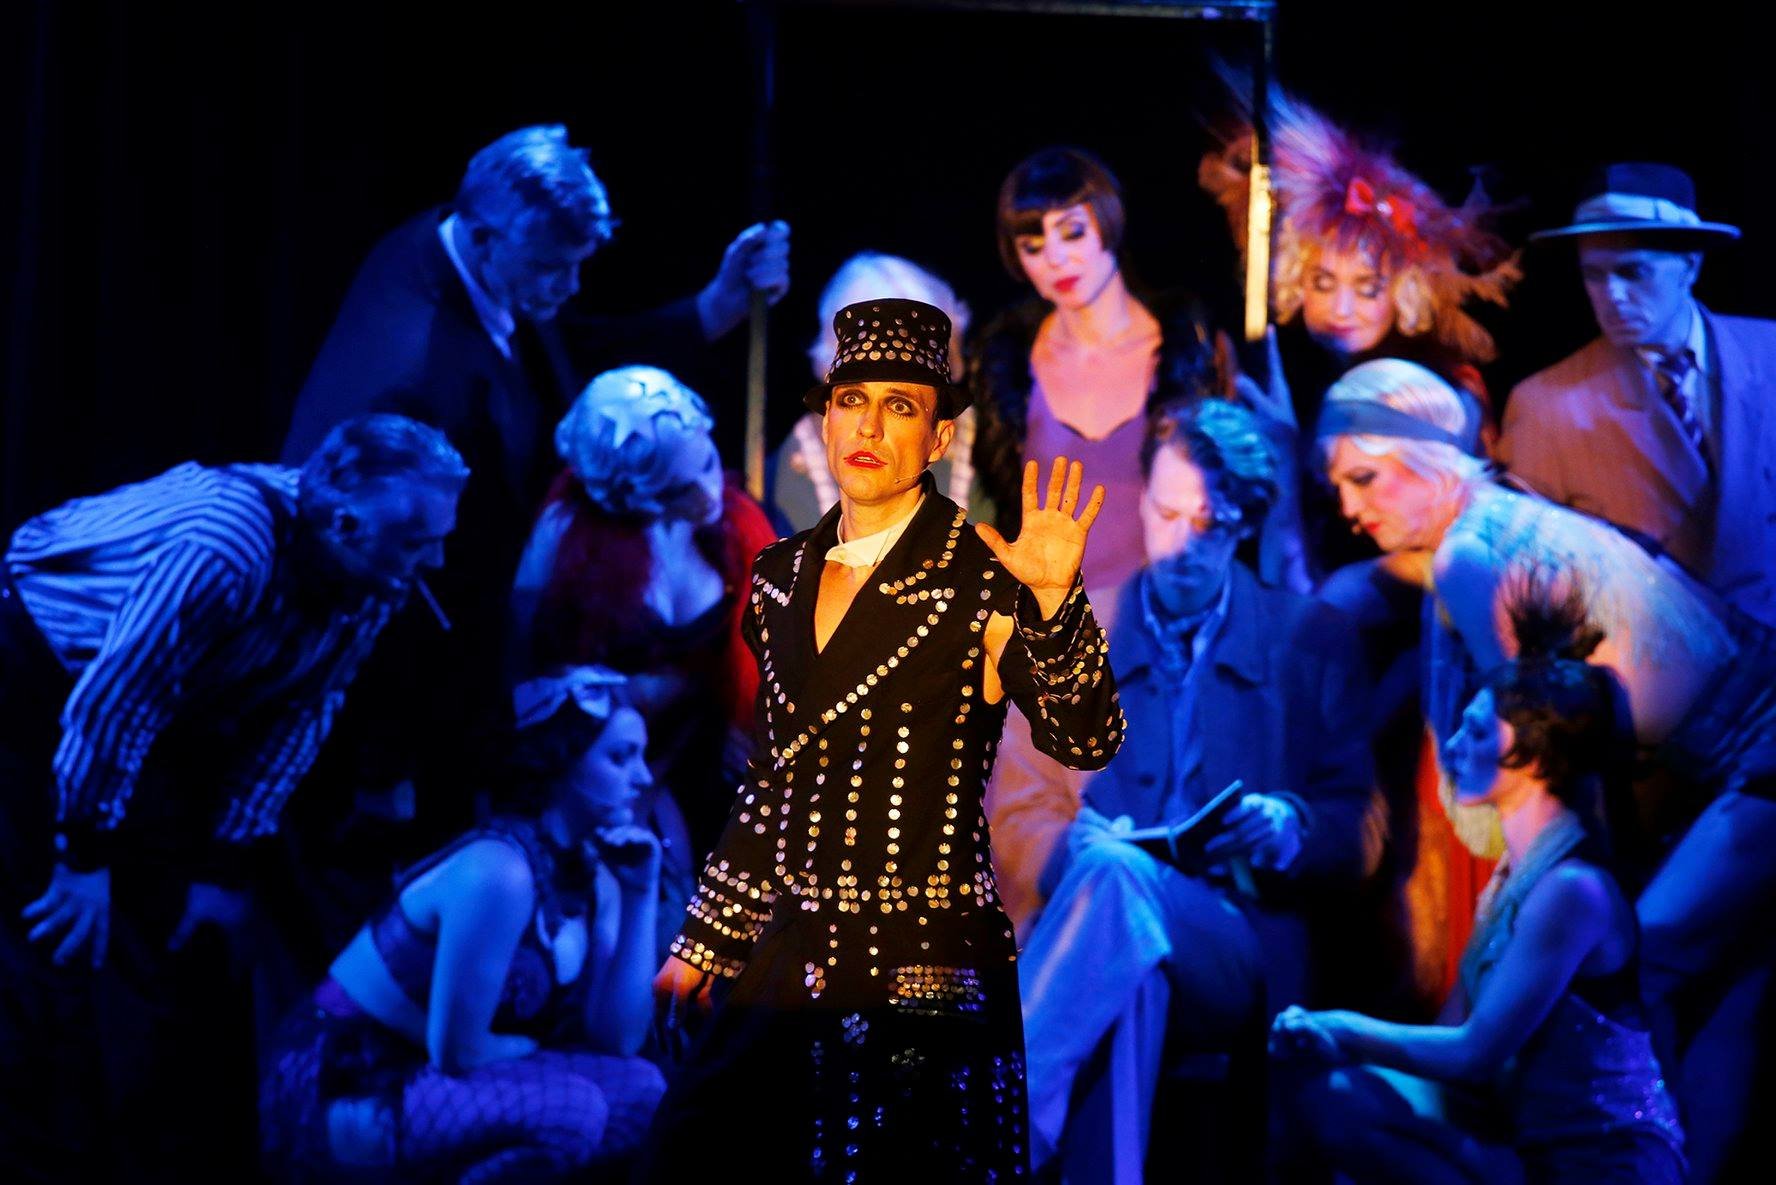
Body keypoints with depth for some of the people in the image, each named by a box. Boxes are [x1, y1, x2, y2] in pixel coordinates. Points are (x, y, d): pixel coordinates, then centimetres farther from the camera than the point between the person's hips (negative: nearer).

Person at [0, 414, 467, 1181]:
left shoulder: (371, 579, -16)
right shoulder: (226, 552, -39)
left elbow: (298, 717, -6)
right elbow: (110, 703, -32)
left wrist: (228, 865, -6)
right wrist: (85, 858, -21)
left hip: (156, 695, 7)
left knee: (187, 927, 4)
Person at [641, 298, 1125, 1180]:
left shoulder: (980, 580, -8)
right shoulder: (783, 575, 9)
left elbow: (1087, 741, -20)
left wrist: (1055, 601, -35)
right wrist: (705, 940, 17)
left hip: (922, 970, -6)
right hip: (791, 953, 6)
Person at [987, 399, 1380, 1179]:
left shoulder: (1312, 641, 17)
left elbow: (1362, 829, 13)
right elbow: (1012, 810, 12)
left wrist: (1289, 830, -11)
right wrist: (1071, 848, -12)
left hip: (1240, 960, -1)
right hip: (1104, 938, 2)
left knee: (1115, 877, -37)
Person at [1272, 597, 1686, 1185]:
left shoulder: (1571, 889, -18)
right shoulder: (1516, 871, 10)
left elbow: (1476, 1052, -18)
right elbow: (1456, 1025, 8)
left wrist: (1344, 1031, -7)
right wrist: (1331, 1041, -8)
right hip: (1523, 1138, 8)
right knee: (1327, 1088, -5)